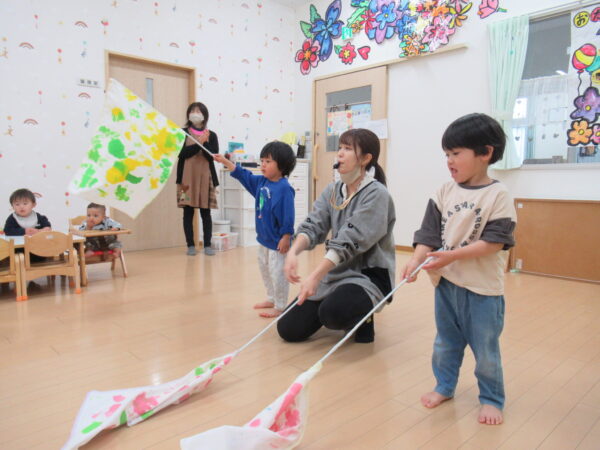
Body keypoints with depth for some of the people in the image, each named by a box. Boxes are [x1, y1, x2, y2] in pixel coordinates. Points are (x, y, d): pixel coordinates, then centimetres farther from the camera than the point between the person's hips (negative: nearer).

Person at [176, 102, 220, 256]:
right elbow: (182, 153, -8)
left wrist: (204, 142, -15)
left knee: (205, 212, 1)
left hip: (206, 177, 0)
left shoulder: (211, 135, 8)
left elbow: (213, 156, -3)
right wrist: (199, 143, -13)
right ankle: (190, 245, 9)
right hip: (187, 178, 0)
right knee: (188, 212, 1)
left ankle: (207, 245, 9)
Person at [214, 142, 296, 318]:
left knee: (277, 272, -1)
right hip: (264, 237, 10)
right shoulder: (261, 182, 5)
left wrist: (286, 237, -21)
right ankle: (272, 299, 37)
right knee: (265, 269, 21)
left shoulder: (284, 188, -21)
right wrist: (225, 161, 17)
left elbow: (288, 216, -22)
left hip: (277, 240, -10)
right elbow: (244, 175, 18)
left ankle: (280, 306, 12)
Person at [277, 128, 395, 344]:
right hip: (335, 272, 7)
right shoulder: (332, 190, 6)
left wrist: (315, 276, -31)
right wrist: (293, 252, -26)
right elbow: (313, 225, -5)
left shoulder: (376, 194, -15)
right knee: (288, 329, 1)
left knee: (332, 312, -36)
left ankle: (363, 318, 1)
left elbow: (350, 240, -24)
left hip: (368, 275, -6)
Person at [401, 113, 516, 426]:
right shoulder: (445, 192, 1)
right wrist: (417, 259, -18)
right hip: (446, 282, 5)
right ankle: (444, 386, 39)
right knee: (445, 342, 19)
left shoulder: (498, 195, -11)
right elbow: (430, 232, -3)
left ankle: (492, 399, 31)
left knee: (485, 349, 10)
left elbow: (494, 241, -18)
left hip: (483, 286, -4)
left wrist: (453, 255, -25)